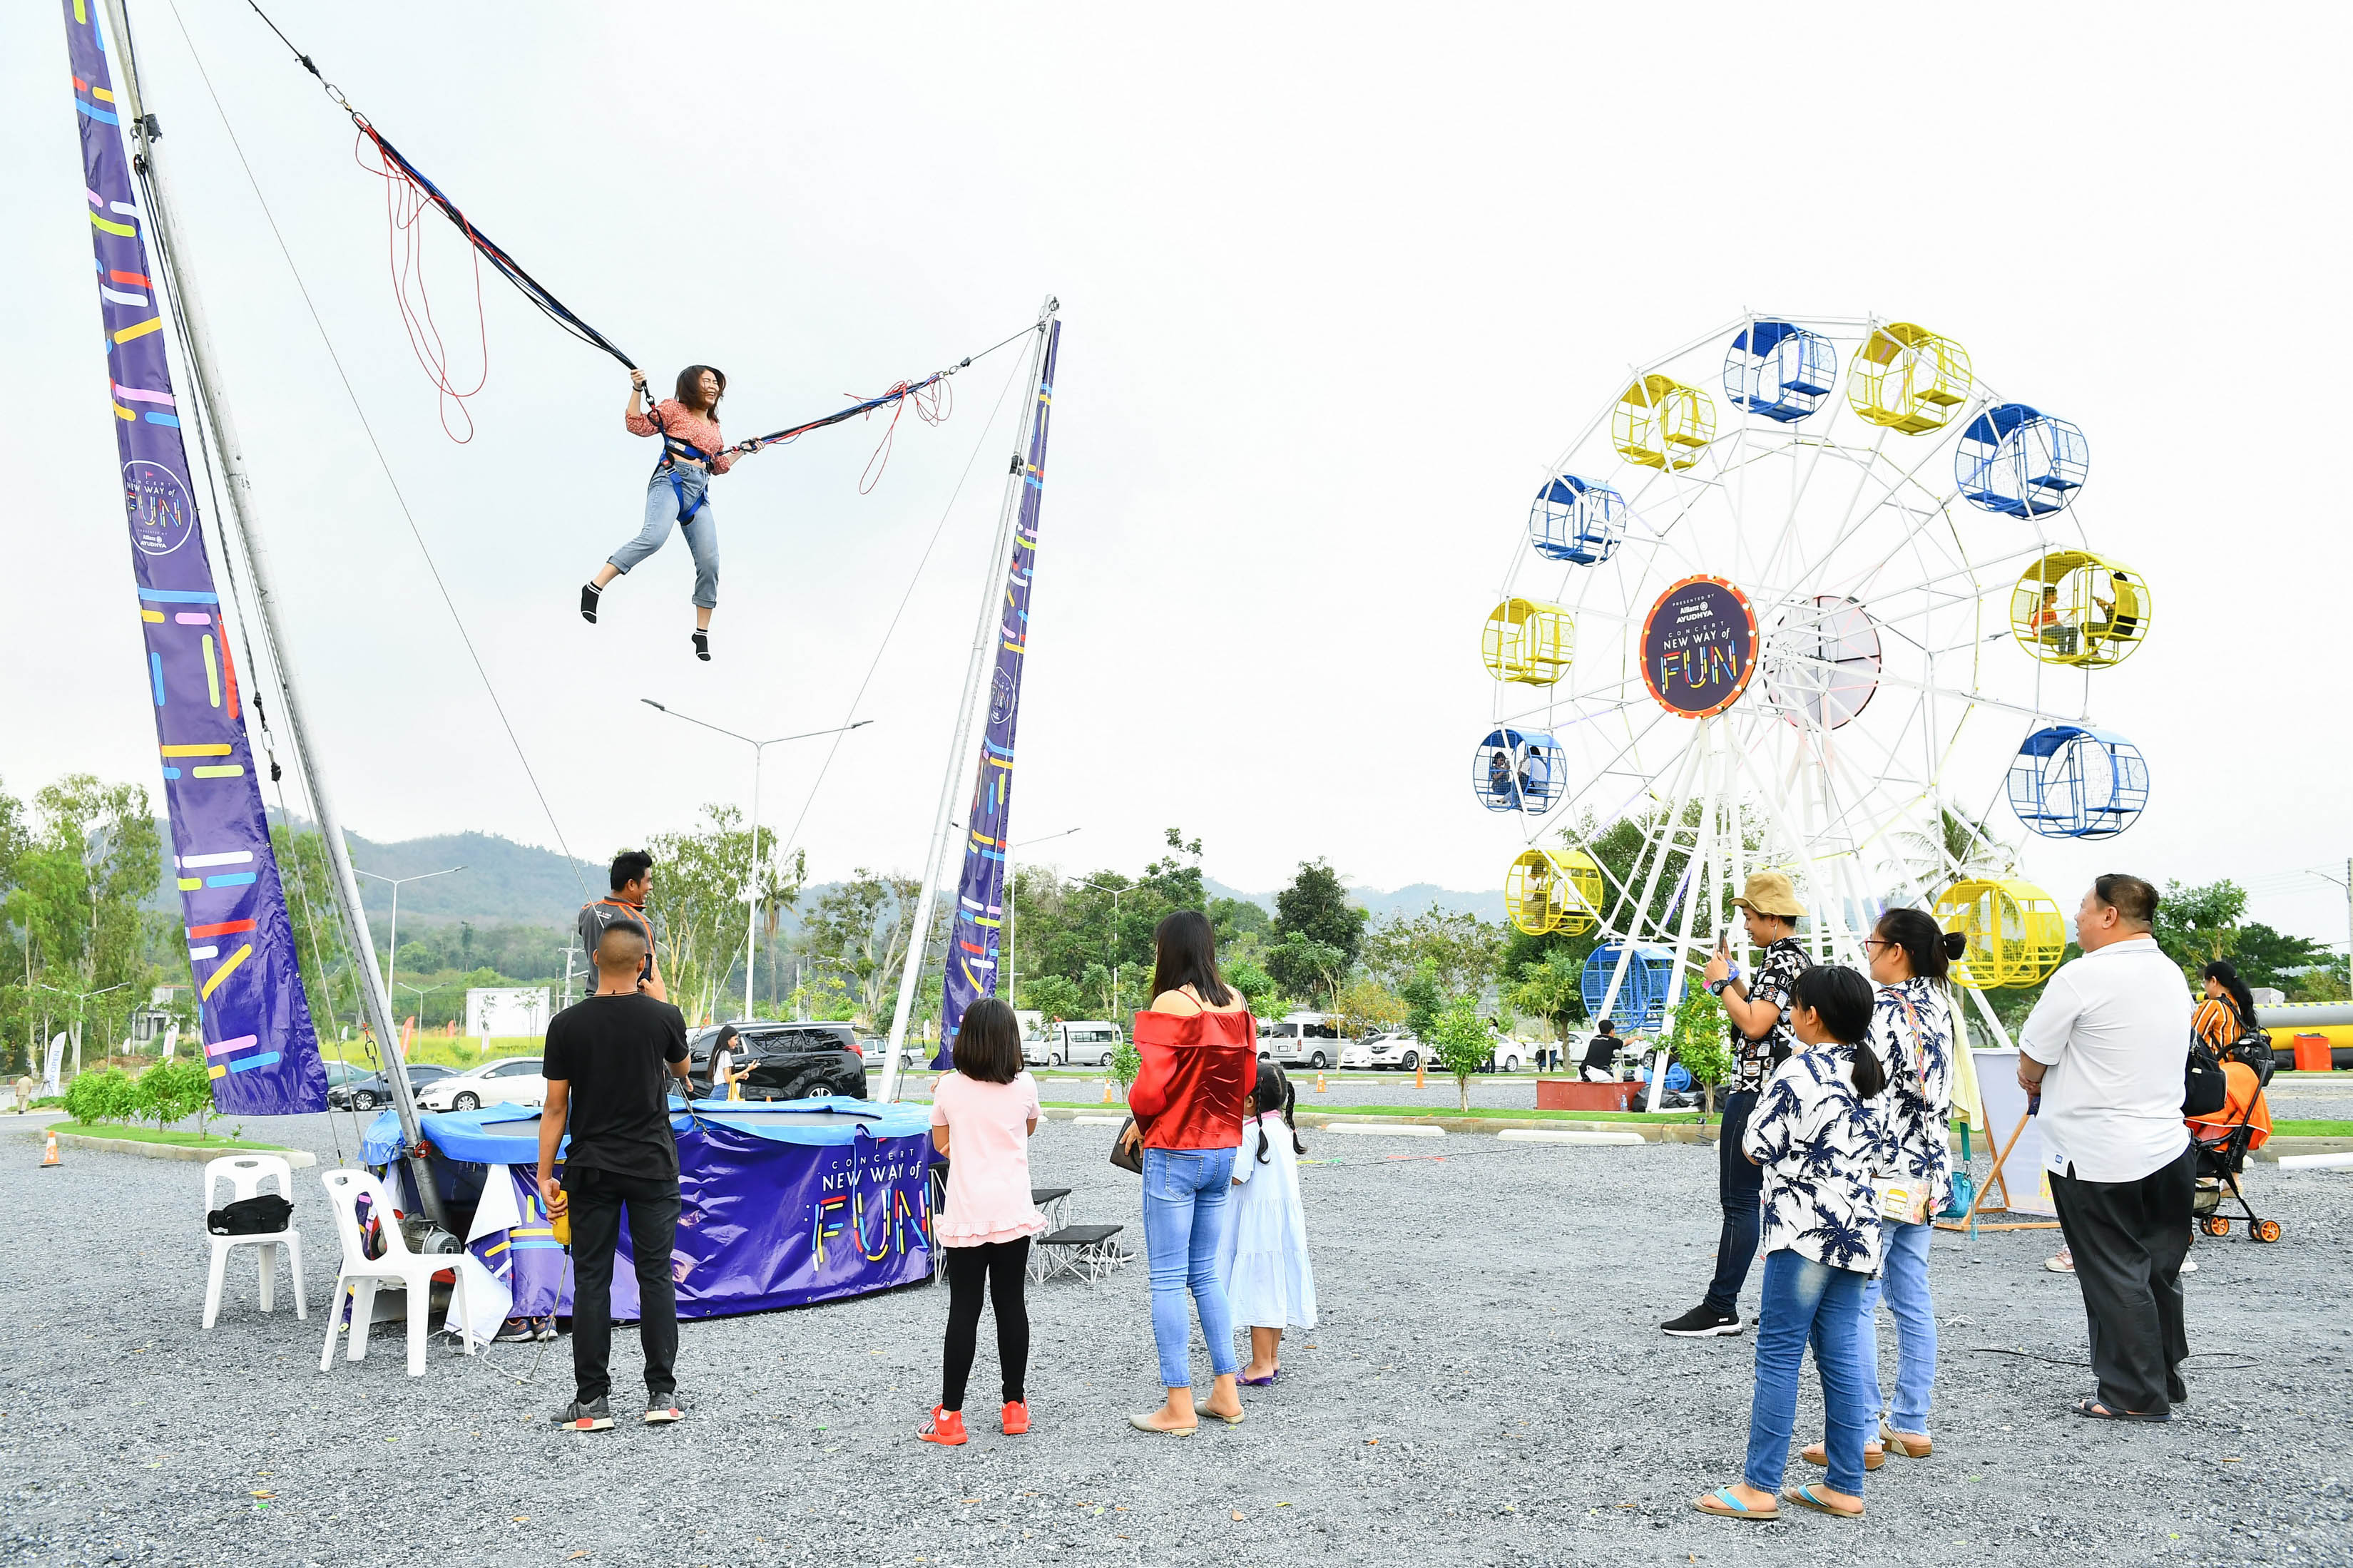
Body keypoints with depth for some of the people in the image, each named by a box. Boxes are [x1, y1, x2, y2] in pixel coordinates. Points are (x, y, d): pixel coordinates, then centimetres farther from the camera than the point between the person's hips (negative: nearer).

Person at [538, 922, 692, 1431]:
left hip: (591, 1170, 0)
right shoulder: (664, 1016, -6)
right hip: (653, 1168, 0)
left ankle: (592, 1401, 8)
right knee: (656, 1276, 5)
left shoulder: (567, 1024, -6)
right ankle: (662, 1393, 7)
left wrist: (545, 1175, 3)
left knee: (591, 1280, 5)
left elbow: (556, 1108, -4)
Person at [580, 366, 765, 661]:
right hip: (670, 481, -6)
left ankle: (702, 633, 7)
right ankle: (594, 587, -32)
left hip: (699, 493, 6)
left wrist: (742, 450, 30)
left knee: (709, 562, -4)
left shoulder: (713, 426, 27)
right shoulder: (673, 408, 10)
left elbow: (719, 465, 31)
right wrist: (637, 389, -6)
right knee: (653, 537, -34)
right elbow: (637, 424, 2)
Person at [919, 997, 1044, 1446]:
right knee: (1011, 1304, 10)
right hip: (1014, 1212, 1)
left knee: (963, 1310, 2)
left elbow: (942, 1144, 9)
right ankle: (1015, 1407, 18)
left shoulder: (950, 1088, -6)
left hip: (966, 1213, -1)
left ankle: (950, 1417, 5)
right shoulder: (1024, 1086, -3)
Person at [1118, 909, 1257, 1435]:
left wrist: (1140, 1121, 4)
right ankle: (1226, 1393, 19)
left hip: (1175, 1154, -7)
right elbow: (1246, 1079, 11)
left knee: (1168, 1278, 1)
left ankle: (1179, 1407, 5)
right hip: (1223, 1150, 7)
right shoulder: (1237, 1002, 6)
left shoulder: (1171, 1004, -15)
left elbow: (1153, 1089, -16)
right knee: (1206, 1273, 17)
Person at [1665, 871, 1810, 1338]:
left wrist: (1722, 982, -10)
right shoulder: (1796, 957, 17)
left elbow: (1754, 1026, -22)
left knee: (1740, 1200, -8)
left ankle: (1721, 1308, -6)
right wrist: (1735, 976, 17)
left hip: (1756, 1094, -11)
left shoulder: (1782, 959, -15)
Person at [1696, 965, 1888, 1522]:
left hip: (1804, 1229, -8)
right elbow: (1878, 1153, 17)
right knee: (1841, 1354, 11)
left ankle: (1760, 1487, 1)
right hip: (1857, 1228, 8)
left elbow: (1757, 1149, -11)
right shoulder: (1871, 1075, 11)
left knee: (1779, 1354, -3)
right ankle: (1845, 1487, 15)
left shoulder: (1799, 1071, -14)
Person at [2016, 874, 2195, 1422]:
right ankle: (2164, 1379, 29)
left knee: (2113, 1277, 2)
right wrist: (2054, 1075, 16)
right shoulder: (2171, 974, 9)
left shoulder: (2083, 976, -17)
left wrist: (2032, 1078, 11)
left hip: (2097, 1159, -8)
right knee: (2158, 1271, 17)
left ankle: (2137, 1396, 9)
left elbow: (2032, 1061, -12)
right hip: (2169, 1149, 8)